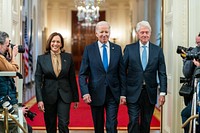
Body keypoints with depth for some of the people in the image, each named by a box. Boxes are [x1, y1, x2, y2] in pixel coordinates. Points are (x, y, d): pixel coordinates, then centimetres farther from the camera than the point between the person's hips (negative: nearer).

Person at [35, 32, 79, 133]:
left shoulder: (68, 57, 1)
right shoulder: (41, 58, -1)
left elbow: (72, 79, 4)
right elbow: (38, 80, -4)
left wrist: (75, 98, 5)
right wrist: (39, 99, -12)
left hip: (64, 96, 0)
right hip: (48, 96, 1)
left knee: (63, 124, -8)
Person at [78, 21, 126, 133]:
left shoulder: (117, 49, 4)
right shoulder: (89, 49, -1)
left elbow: (122, 73, 6)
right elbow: (82, 74, -2)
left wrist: (123, 94, 1)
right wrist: (85, 92, -14)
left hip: (113, 94, 1)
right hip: (96, 94, 0)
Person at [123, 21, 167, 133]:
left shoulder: (158, 50, 4)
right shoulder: (129, 49, 1)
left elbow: (162, 73, 3)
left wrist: (163, 93, -4)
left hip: (150, 93, 2)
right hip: (133, 92, -2)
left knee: (146, 123, 10)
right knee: (133, 121, -5)